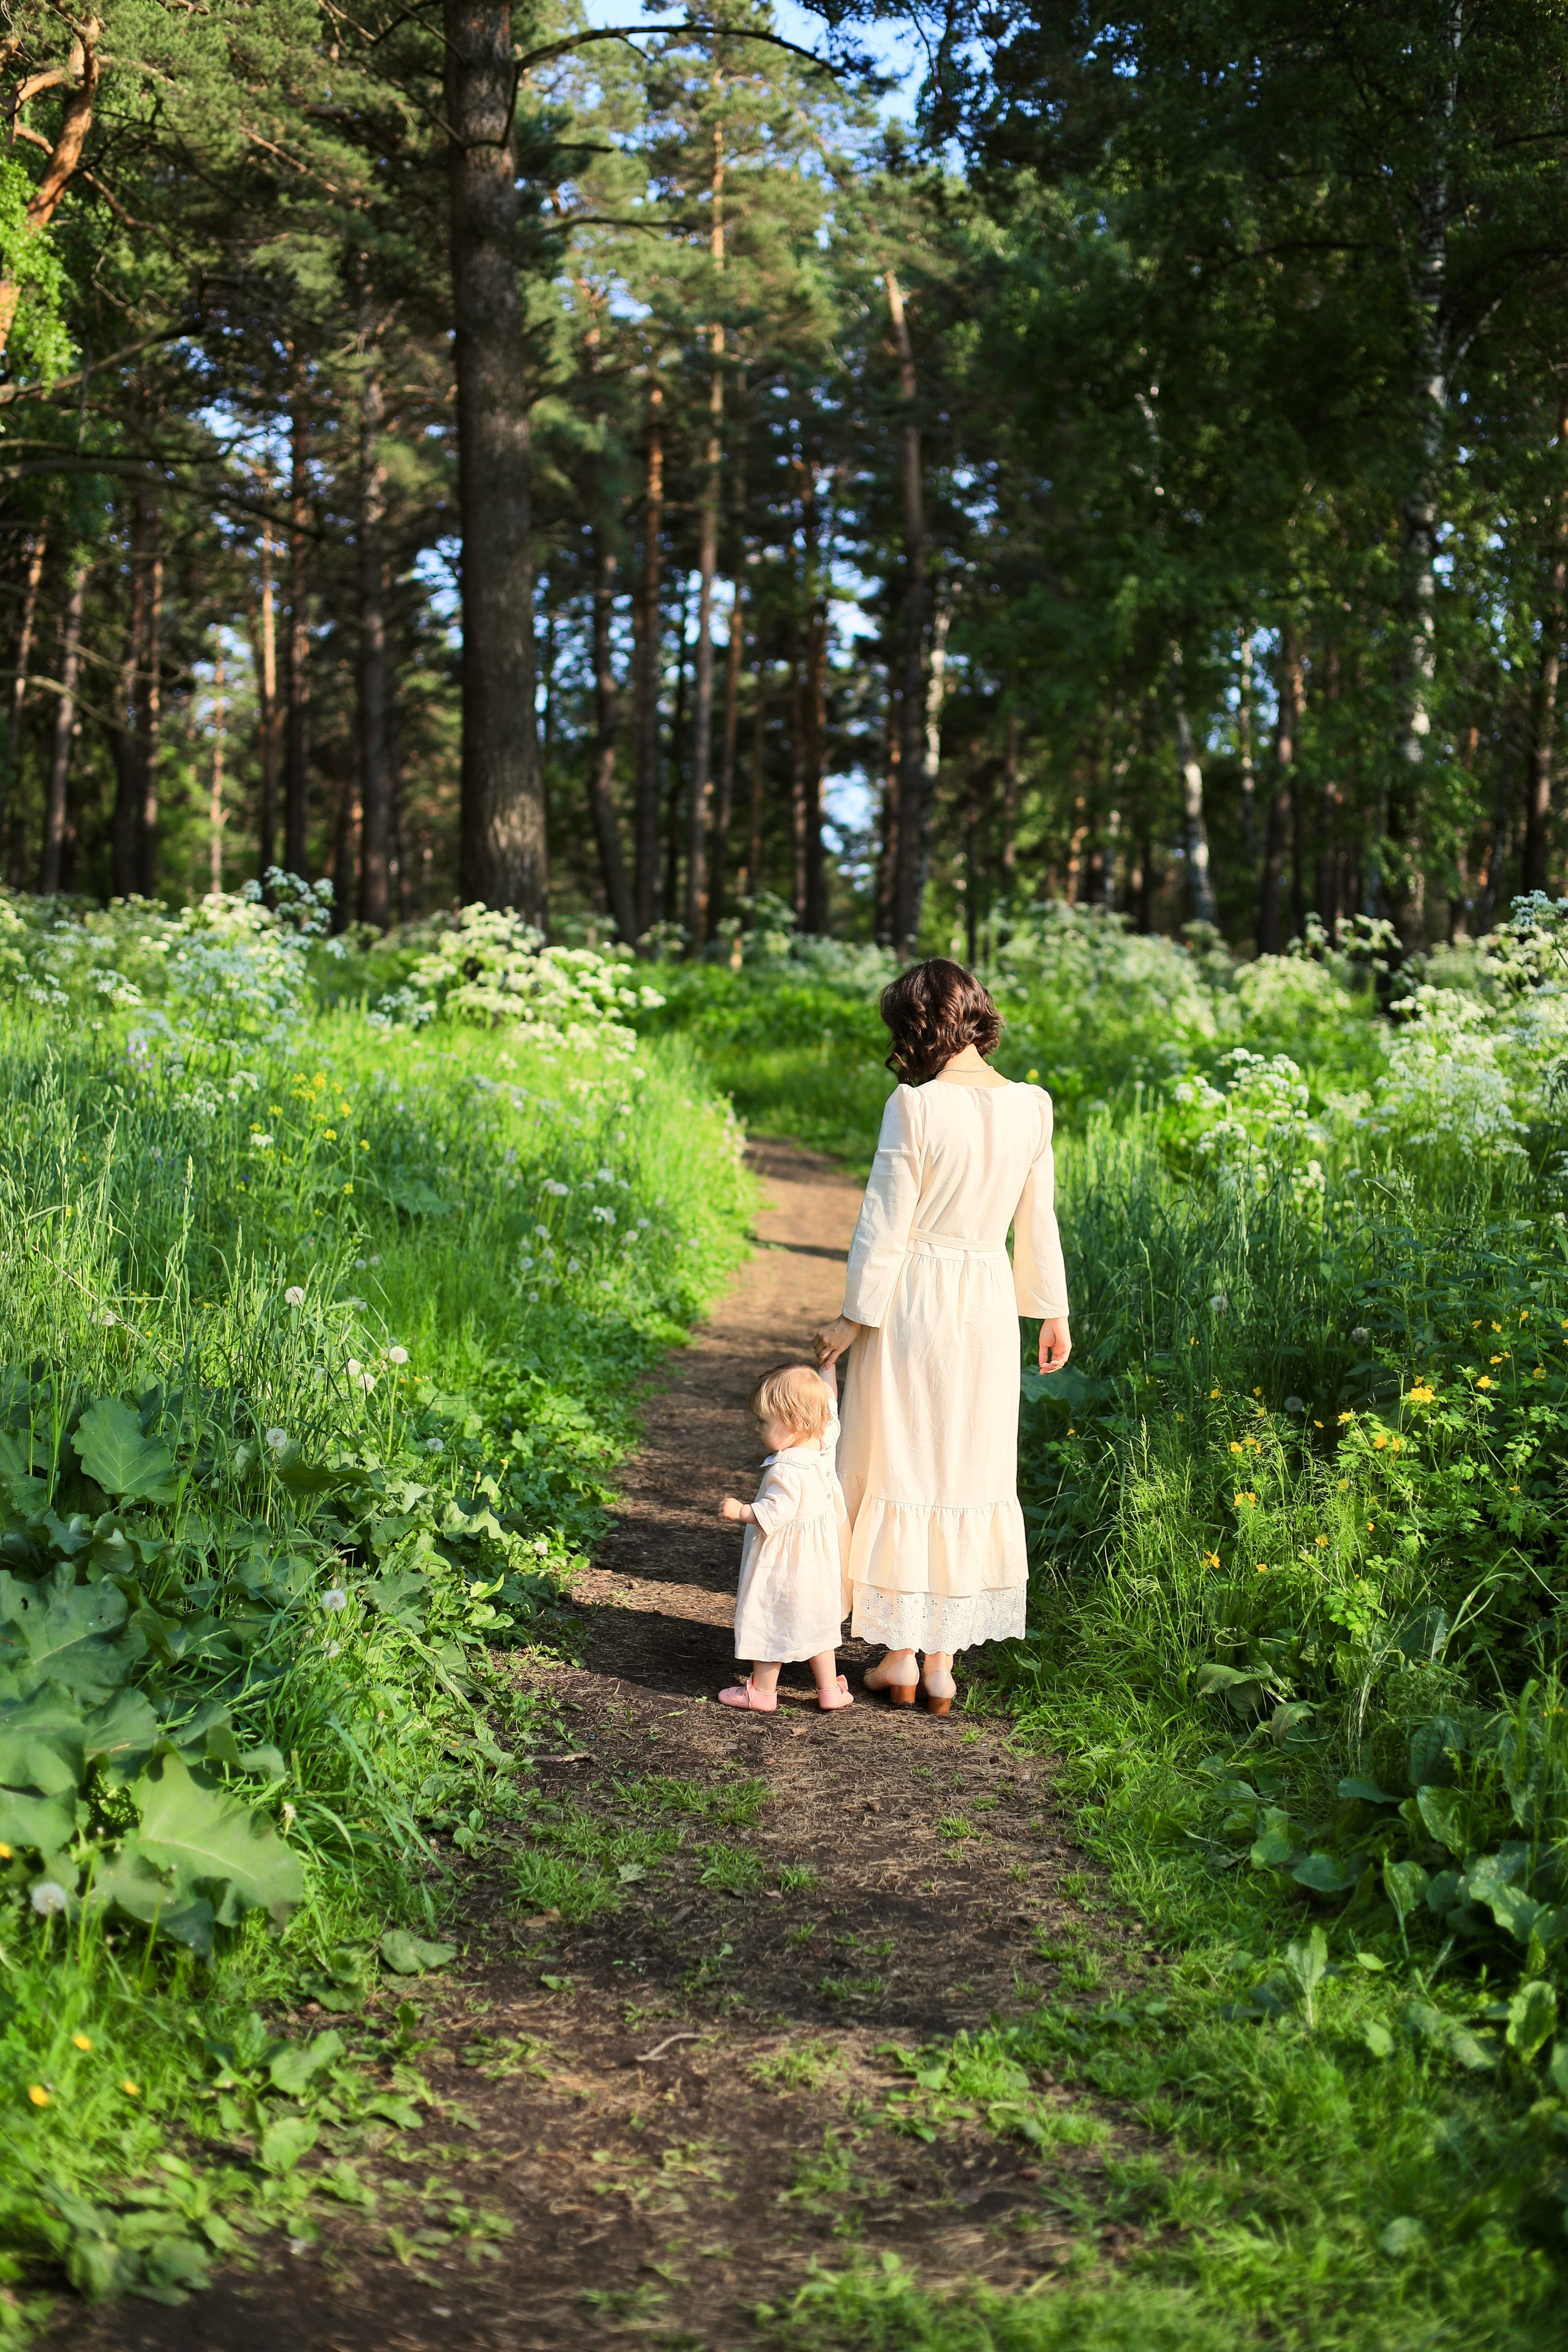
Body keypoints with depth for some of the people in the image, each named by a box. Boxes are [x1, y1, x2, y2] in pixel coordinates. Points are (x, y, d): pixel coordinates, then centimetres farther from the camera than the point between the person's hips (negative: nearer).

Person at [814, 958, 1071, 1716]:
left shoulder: (915, 1106, -15)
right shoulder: (1031, 1107, -1)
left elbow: (885, 1225, -12)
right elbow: (1038, 1221, 8)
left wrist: (854, 1318, -3)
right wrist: (1053, 1311, 19)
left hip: (912, 1297, -4)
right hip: (989, 1301, 4)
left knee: (901, 1468, 8)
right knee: (970, 1473, 12)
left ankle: (899, 1658, 14)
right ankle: (942, 1663, 18)